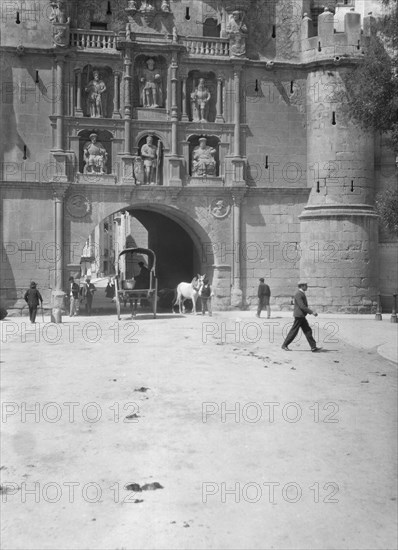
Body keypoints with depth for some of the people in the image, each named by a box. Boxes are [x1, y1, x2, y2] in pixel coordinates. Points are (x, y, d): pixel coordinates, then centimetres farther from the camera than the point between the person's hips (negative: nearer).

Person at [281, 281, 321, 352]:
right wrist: (312, 312, -21)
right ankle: (284, 345, 7)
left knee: (308, 331, 6)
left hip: (301, 316, 10)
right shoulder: (298, 294, -16)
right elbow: (302, 306, -23)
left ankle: (313, 347, 6)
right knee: (294, 331, -3)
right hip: (299, 315, -10)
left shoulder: (302, 294, 16)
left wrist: (311, 311, 16)